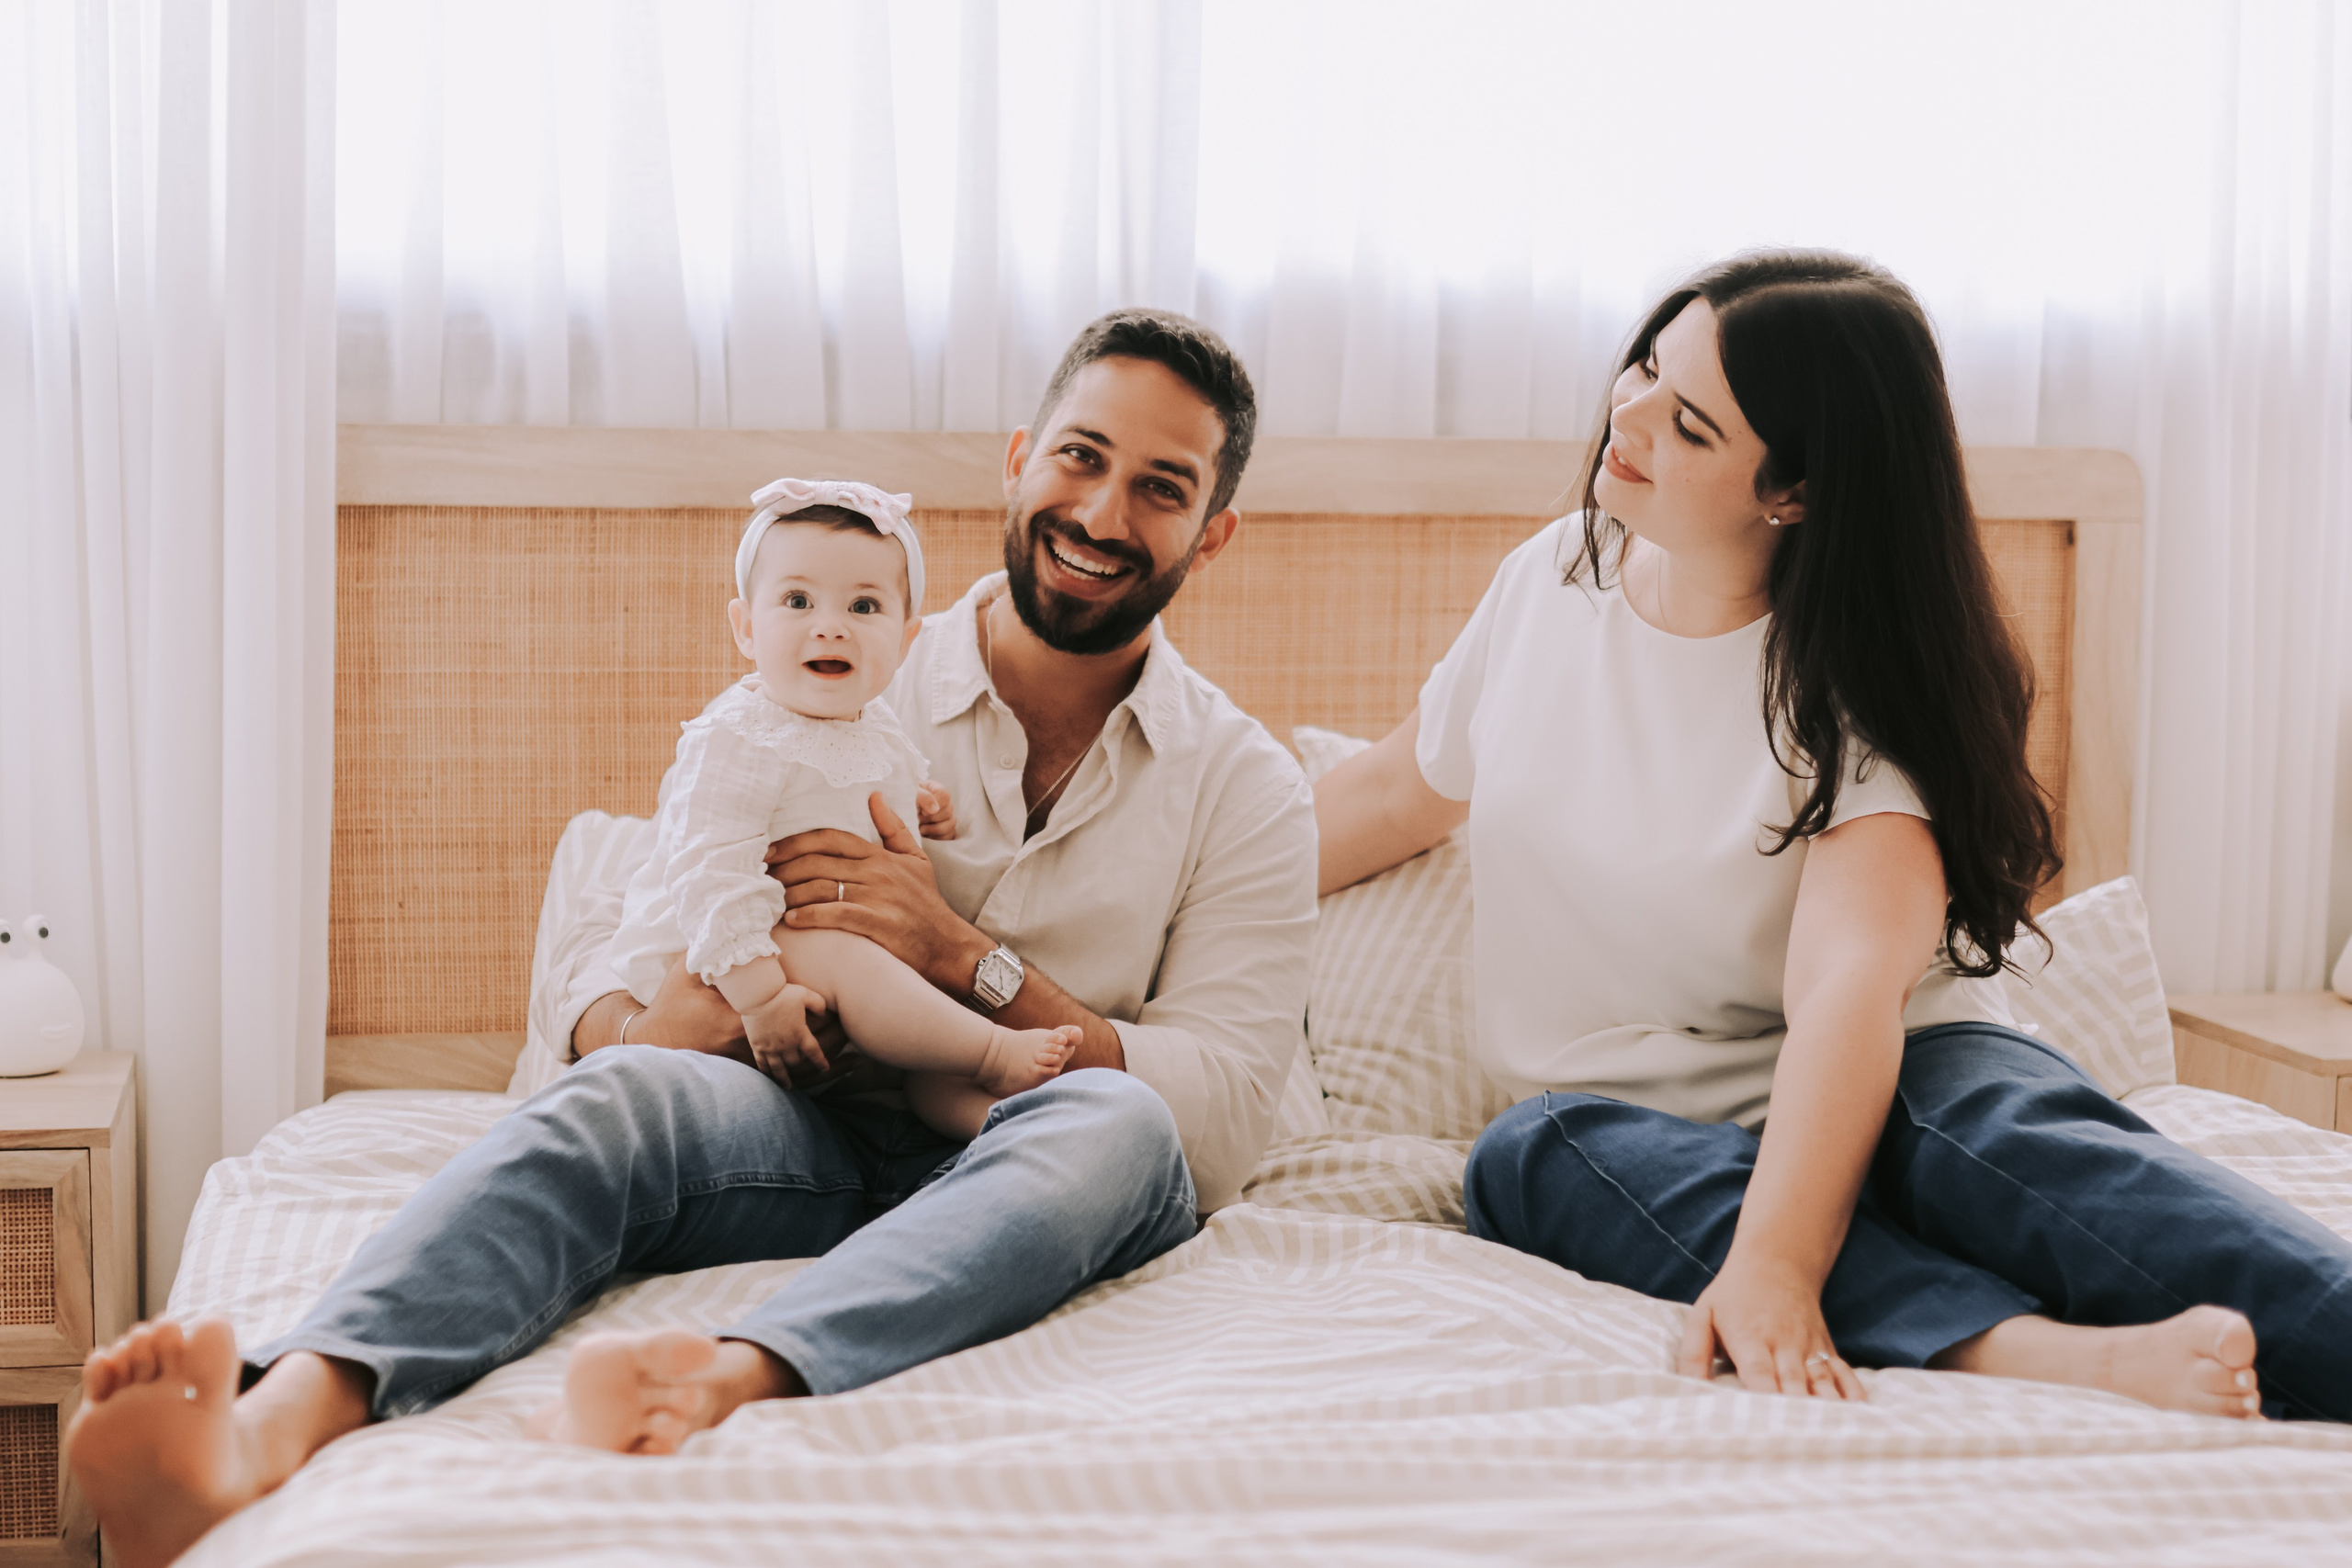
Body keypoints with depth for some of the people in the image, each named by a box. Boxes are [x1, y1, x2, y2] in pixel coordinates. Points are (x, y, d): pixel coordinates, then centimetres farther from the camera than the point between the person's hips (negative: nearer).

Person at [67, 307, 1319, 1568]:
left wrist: (961, 955, -13)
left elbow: (1222, 1124, -3)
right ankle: (274, 1418, -56)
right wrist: (639, 1025, -19)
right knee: (618, 1091, -31)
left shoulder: (1248, 791, 7)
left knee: (1112, 1126, -36)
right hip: (814, 1143, 1)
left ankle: (733, 1373, -58)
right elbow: (605, 955, 8)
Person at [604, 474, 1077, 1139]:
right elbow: (711, 877, -29)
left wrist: (920, 820, 7)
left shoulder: (877, 729, 8)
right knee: (840, 957, -33)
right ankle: (994, 1054, -27)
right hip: (707, 957, -10)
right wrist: (759, 996, -35)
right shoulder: (737, 741, -22)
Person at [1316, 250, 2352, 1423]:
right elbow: (1398, 794, 21)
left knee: (1994, 1114, -36)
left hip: (1850, 1104, -3)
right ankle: (2027, 1349, -50)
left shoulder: (1853, 688, -12)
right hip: (1639, 1145, 3)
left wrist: (1773, 1264, -44)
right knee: (1538, 1150, -32)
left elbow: (1854, 981, -29)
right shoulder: (1554, 577, 5)